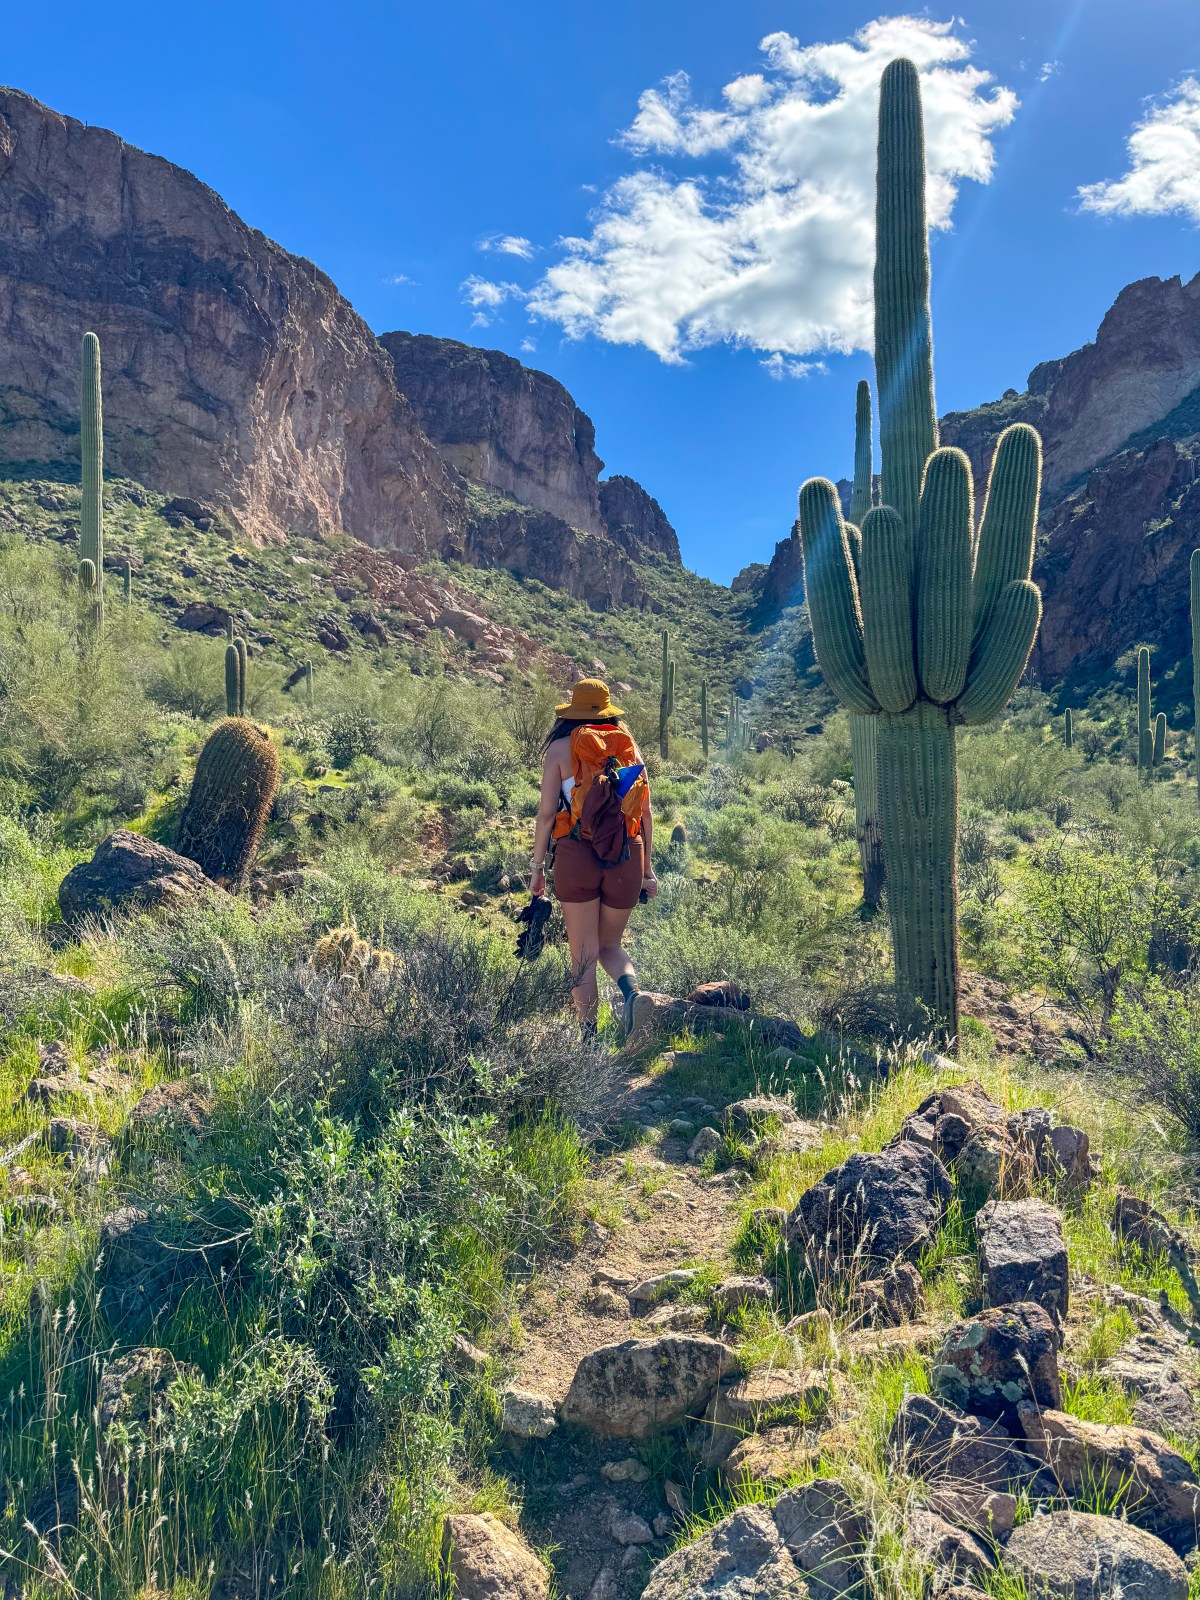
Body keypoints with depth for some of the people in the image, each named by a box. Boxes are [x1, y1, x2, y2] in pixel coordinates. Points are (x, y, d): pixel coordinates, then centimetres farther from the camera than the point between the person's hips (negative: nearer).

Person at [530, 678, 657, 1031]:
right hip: (626, 856, 3)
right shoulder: (630, 747, 11)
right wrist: (646, 869, 17)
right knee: (610, 945, 19)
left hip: (576, 854, -2)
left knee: (583, 955, 8)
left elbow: (547, 813, -1)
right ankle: (631, 988, -11)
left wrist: (537, 866, 7)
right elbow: (645, 812, 10)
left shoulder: (560, 748, 4)